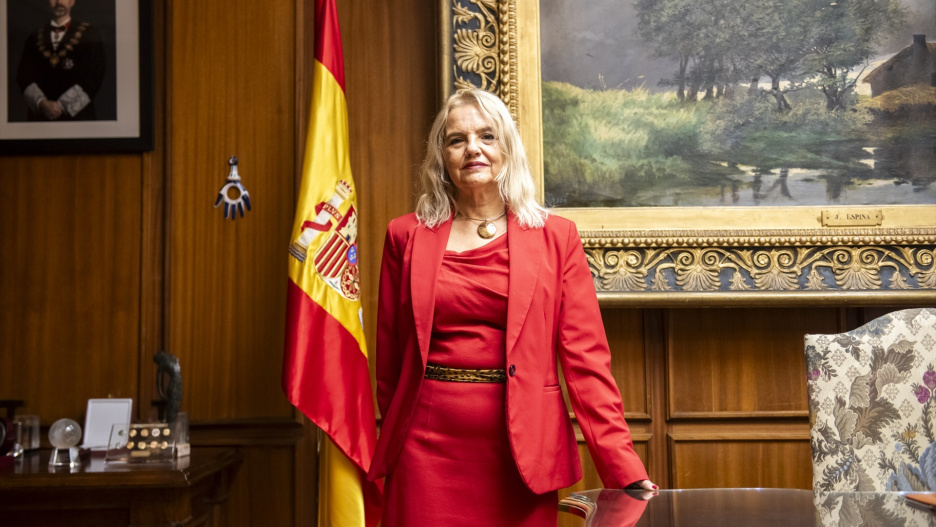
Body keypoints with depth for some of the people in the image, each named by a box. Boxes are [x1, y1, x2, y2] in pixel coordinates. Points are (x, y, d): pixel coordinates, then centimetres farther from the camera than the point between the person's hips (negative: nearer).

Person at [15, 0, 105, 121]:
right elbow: (24, 75, 9)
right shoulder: (35, 37, 14)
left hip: (77, 114, -2)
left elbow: (94, 76, -4)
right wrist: (41, 103, -9)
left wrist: (63, 105, -10)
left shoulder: (90, 35, 4)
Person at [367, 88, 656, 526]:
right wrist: (389, 453, 10)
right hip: (429, 446, 1)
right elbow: (388, 358, 9)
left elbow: (586, 359, -3)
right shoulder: (407, 237, 5)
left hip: (520, 449, 0)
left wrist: (624, 468, -10)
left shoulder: (555, 237, 2)